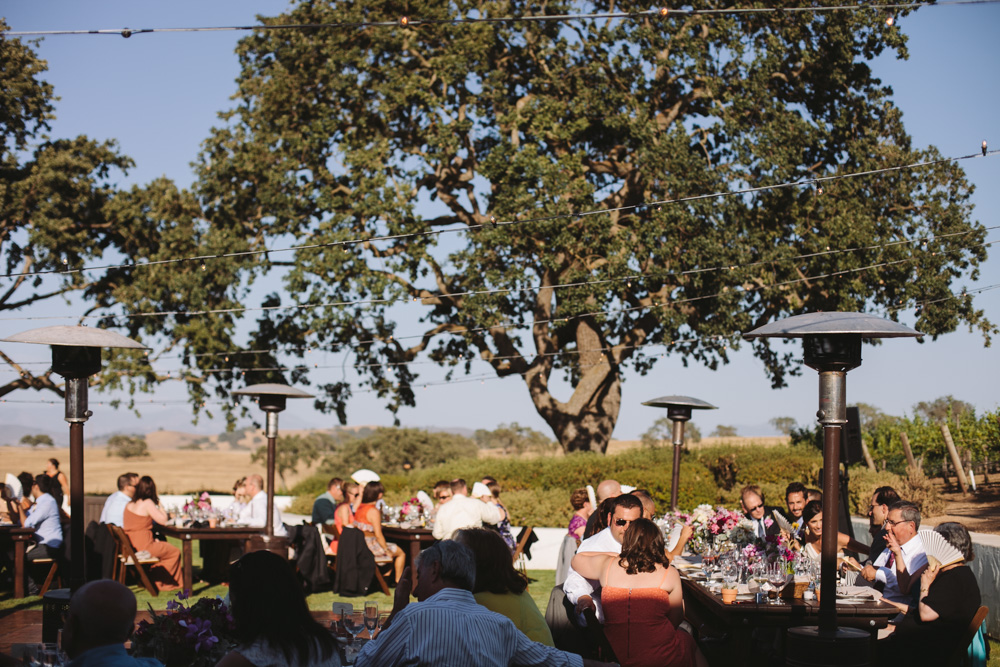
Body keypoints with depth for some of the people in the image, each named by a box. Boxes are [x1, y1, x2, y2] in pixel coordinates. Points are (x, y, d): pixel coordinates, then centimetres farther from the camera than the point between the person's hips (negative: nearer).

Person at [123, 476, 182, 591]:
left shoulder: (129, 504, 9)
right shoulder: (147, 503, -16)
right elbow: (163, 520, -13)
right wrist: (159, 505, 2)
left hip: (130, 546, 9)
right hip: (143, 546, -9)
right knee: (175, 552, 9)